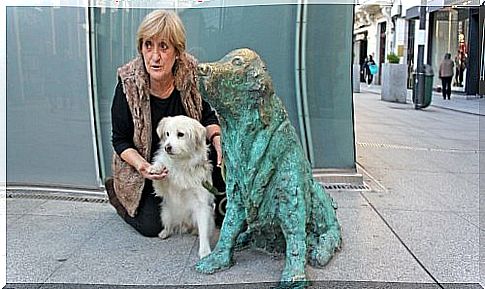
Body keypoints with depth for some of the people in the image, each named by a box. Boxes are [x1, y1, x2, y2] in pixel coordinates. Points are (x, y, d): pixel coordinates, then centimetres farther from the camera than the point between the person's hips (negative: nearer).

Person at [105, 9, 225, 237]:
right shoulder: (128, 83, -23)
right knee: (152, 226, -7)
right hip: (144, 166, -2)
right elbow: (121, 140, -14)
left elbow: (207, 116, -3)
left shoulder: (191, 73, -17)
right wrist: (140, 164, -34)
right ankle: (116, 191, 24)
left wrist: (216, 137, -25)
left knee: (219, 156, -25)